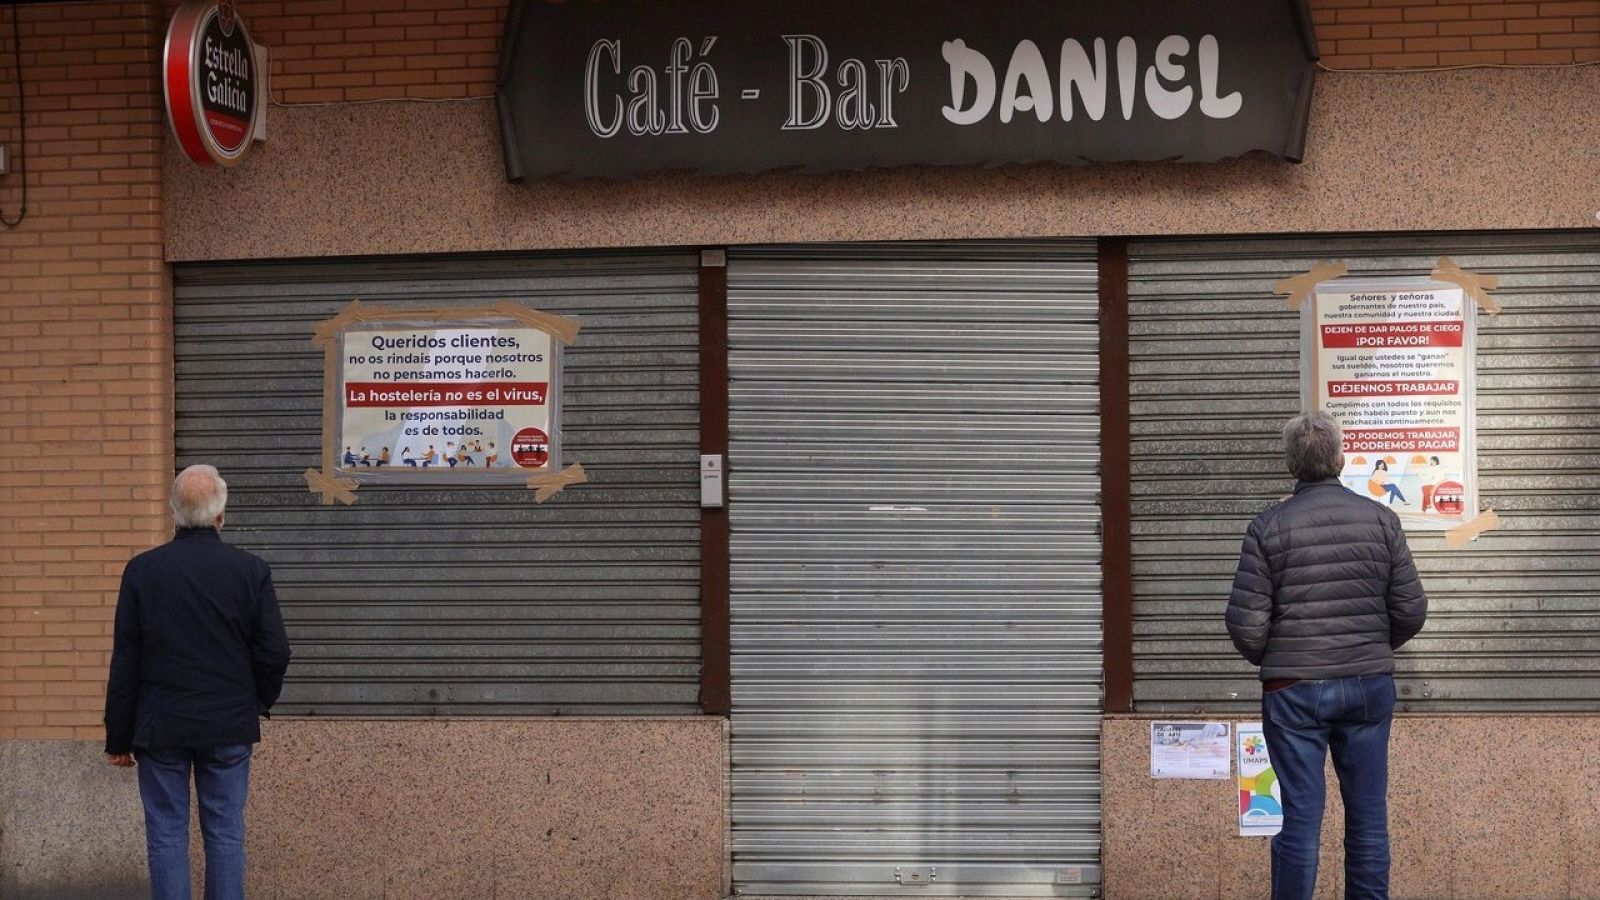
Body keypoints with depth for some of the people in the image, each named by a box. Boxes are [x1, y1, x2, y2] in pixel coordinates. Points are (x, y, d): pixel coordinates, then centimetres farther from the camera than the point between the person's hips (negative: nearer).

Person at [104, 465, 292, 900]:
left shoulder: (142, 570, -5)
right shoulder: (251, 570, -5)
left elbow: (125, 663, -2)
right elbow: (274, 652, -3)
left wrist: (118, 738, 4)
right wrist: (260, 702, 17)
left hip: (160, 730, 0)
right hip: (230, 726, 1)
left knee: (166, 836, 5)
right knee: (226, 835, 7)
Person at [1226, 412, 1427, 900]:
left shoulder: (1269, 526, -7)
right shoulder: (1381, 519, -1)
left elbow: (1246, 622, -9)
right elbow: (1411, 611, 1)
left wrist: (1265, 659, 11)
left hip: (1295, 690, -2)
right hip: (1370, 685, 2)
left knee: (1301, 816, 2)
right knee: (1368, 814, 9)